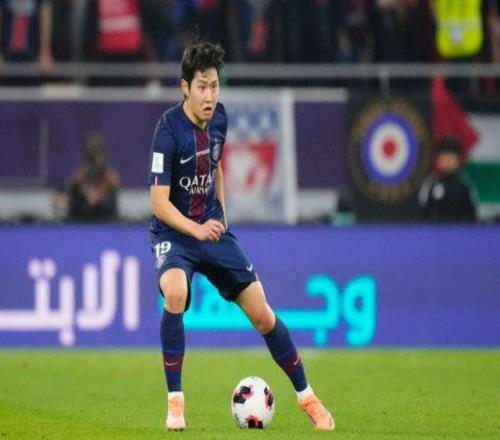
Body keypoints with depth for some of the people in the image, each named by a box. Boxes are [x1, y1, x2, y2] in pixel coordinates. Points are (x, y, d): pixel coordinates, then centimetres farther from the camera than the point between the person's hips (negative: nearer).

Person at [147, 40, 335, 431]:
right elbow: (159, 203, -24)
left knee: (262, 315, 2)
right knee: (176, 293, -35)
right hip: (173, 232, -5)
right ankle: (175, 402, -24)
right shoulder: (169, 129, -21)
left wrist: (220, 216, 14)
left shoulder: (218, 118, -1)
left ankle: (306, 396, 21)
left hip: (213, 228, 5)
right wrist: (196, 229, -37)